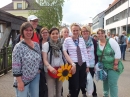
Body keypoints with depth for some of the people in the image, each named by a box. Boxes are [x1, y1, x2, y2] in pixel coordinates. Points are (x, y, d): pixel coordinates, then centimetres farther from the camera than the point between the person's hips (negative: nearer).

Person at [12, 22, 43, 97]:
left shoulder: (36, 45, 4)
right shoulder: (18, 47, -14)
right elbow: (16, 66, -17)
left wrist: (39, 70, 7)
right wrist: (19, 81, -17)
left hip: (36, 78, 6)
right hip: (23, 79, -5)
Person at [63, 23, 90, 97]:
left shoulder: (81, 39, 8)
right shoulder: (67, 40, -5)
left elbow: (85, 53, 9)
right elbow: (64, 52, -5)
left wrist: (87, 65, 9)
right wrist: (72, 64, -9)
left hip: (83, 64, 4)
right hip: (73, 64, -4)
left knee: (81, 85, 12)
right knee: (74, 86, 3)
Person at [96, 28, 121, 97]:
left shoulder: (110, 41, -12)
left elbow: (118, 52, -15)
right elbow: (96, 55, 10)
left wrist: (116, 64, -18)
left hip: (113, 66, -4)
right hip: (103, 67, 5)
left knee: (112, 84, -6)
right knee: (105, 81, 17)